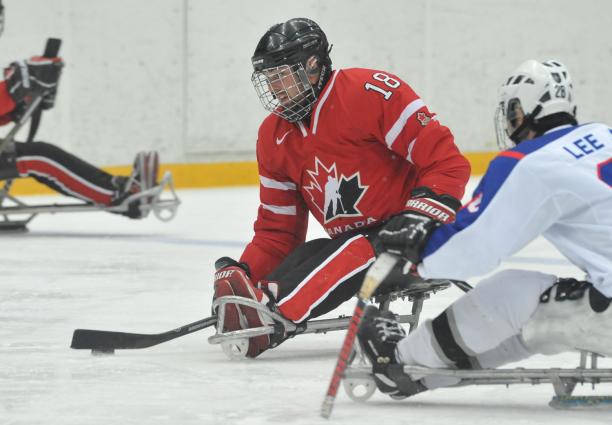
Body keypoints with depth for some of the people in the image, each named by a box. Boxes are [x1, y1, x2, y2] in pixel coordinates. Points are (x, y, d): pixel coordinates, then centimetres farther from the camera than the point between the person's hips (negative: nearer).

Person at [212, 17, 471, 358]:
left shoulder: (373, 93, -17)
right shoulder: (274, 137, 6)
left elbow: (448, 162, -19)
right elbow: (278, 228, 10)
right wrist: (243, 275, -6)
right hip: (355, 240, 7)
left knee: (358, 253, -35)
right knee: (305, 257, -23)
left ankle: (273, 317, -53)